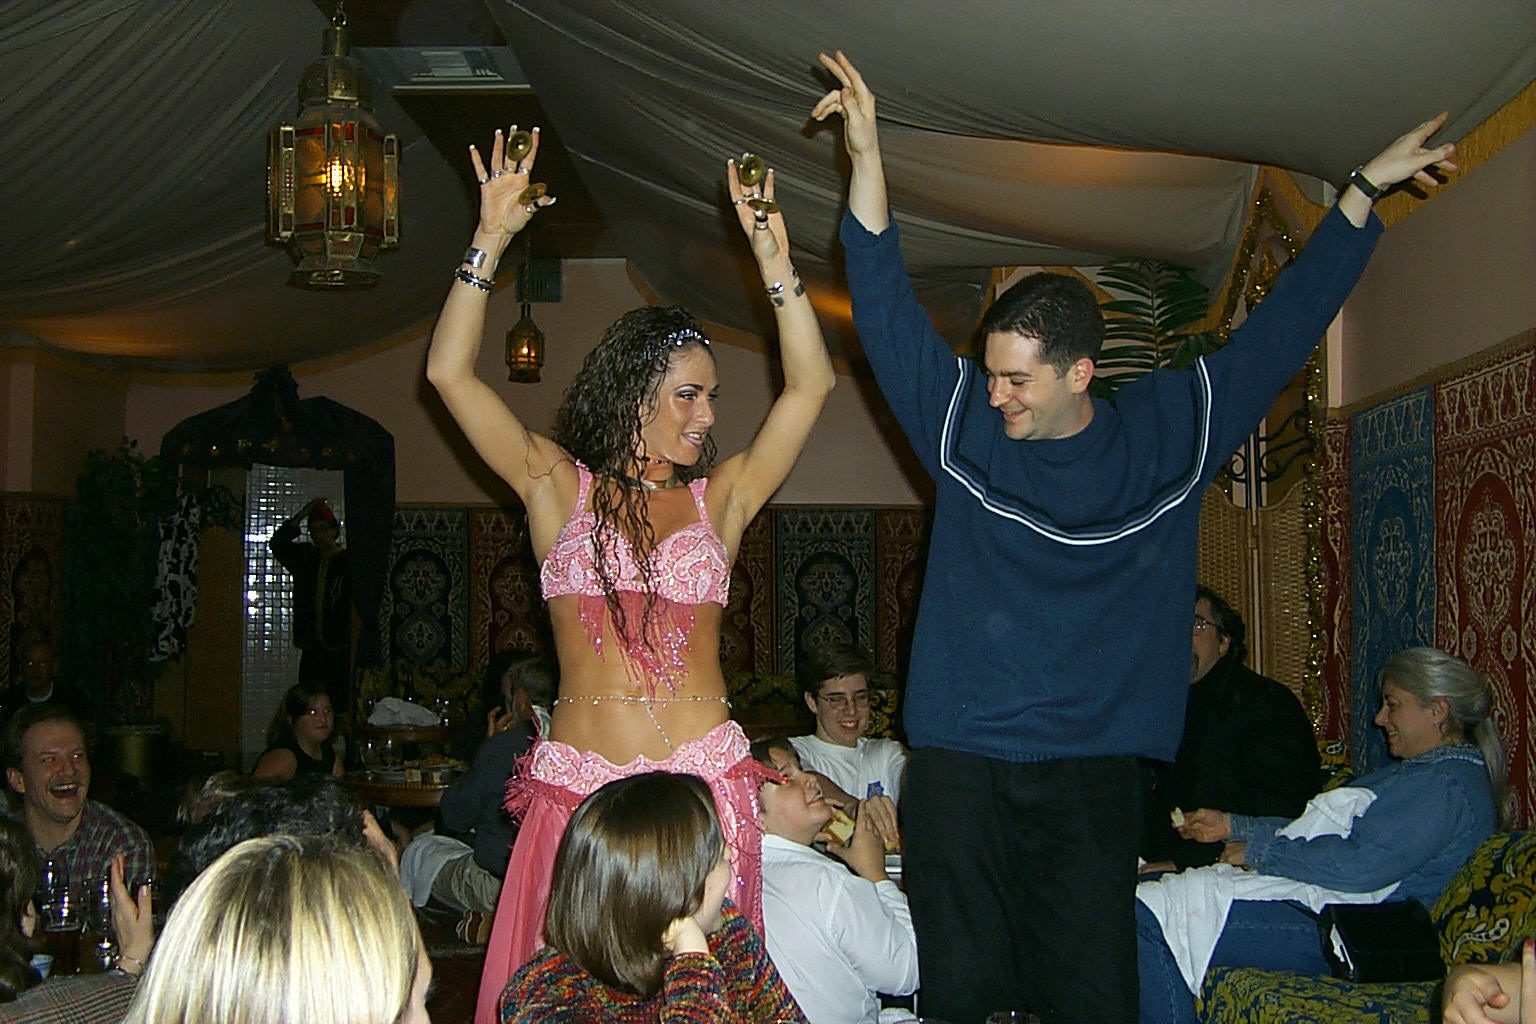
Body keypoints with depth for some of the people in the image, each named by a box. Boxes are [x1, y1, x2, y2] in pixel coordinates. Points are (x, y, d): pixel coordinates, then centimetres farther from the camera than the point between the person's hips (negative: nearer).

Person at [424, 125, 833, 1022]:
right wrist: (491, 241, -4)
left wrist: (773, 259, 0)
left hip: (705, 781, 1)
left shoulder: (719, 500, 11)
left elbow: (810, 385, 5)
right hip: (578, 783, -1)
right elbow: (451, 373, 1)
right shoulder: (560, 486, 8)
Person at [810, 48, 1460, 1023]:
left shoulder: (1168, 434, 5)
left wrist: (1365, 190, 18)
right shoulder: (964, 426, 3)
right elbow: (885, 307, 0)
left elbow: (1282, 327, 13)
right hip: (959, 766, 0)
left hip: (1095, 772, 1)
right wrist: (868, 154, -7)